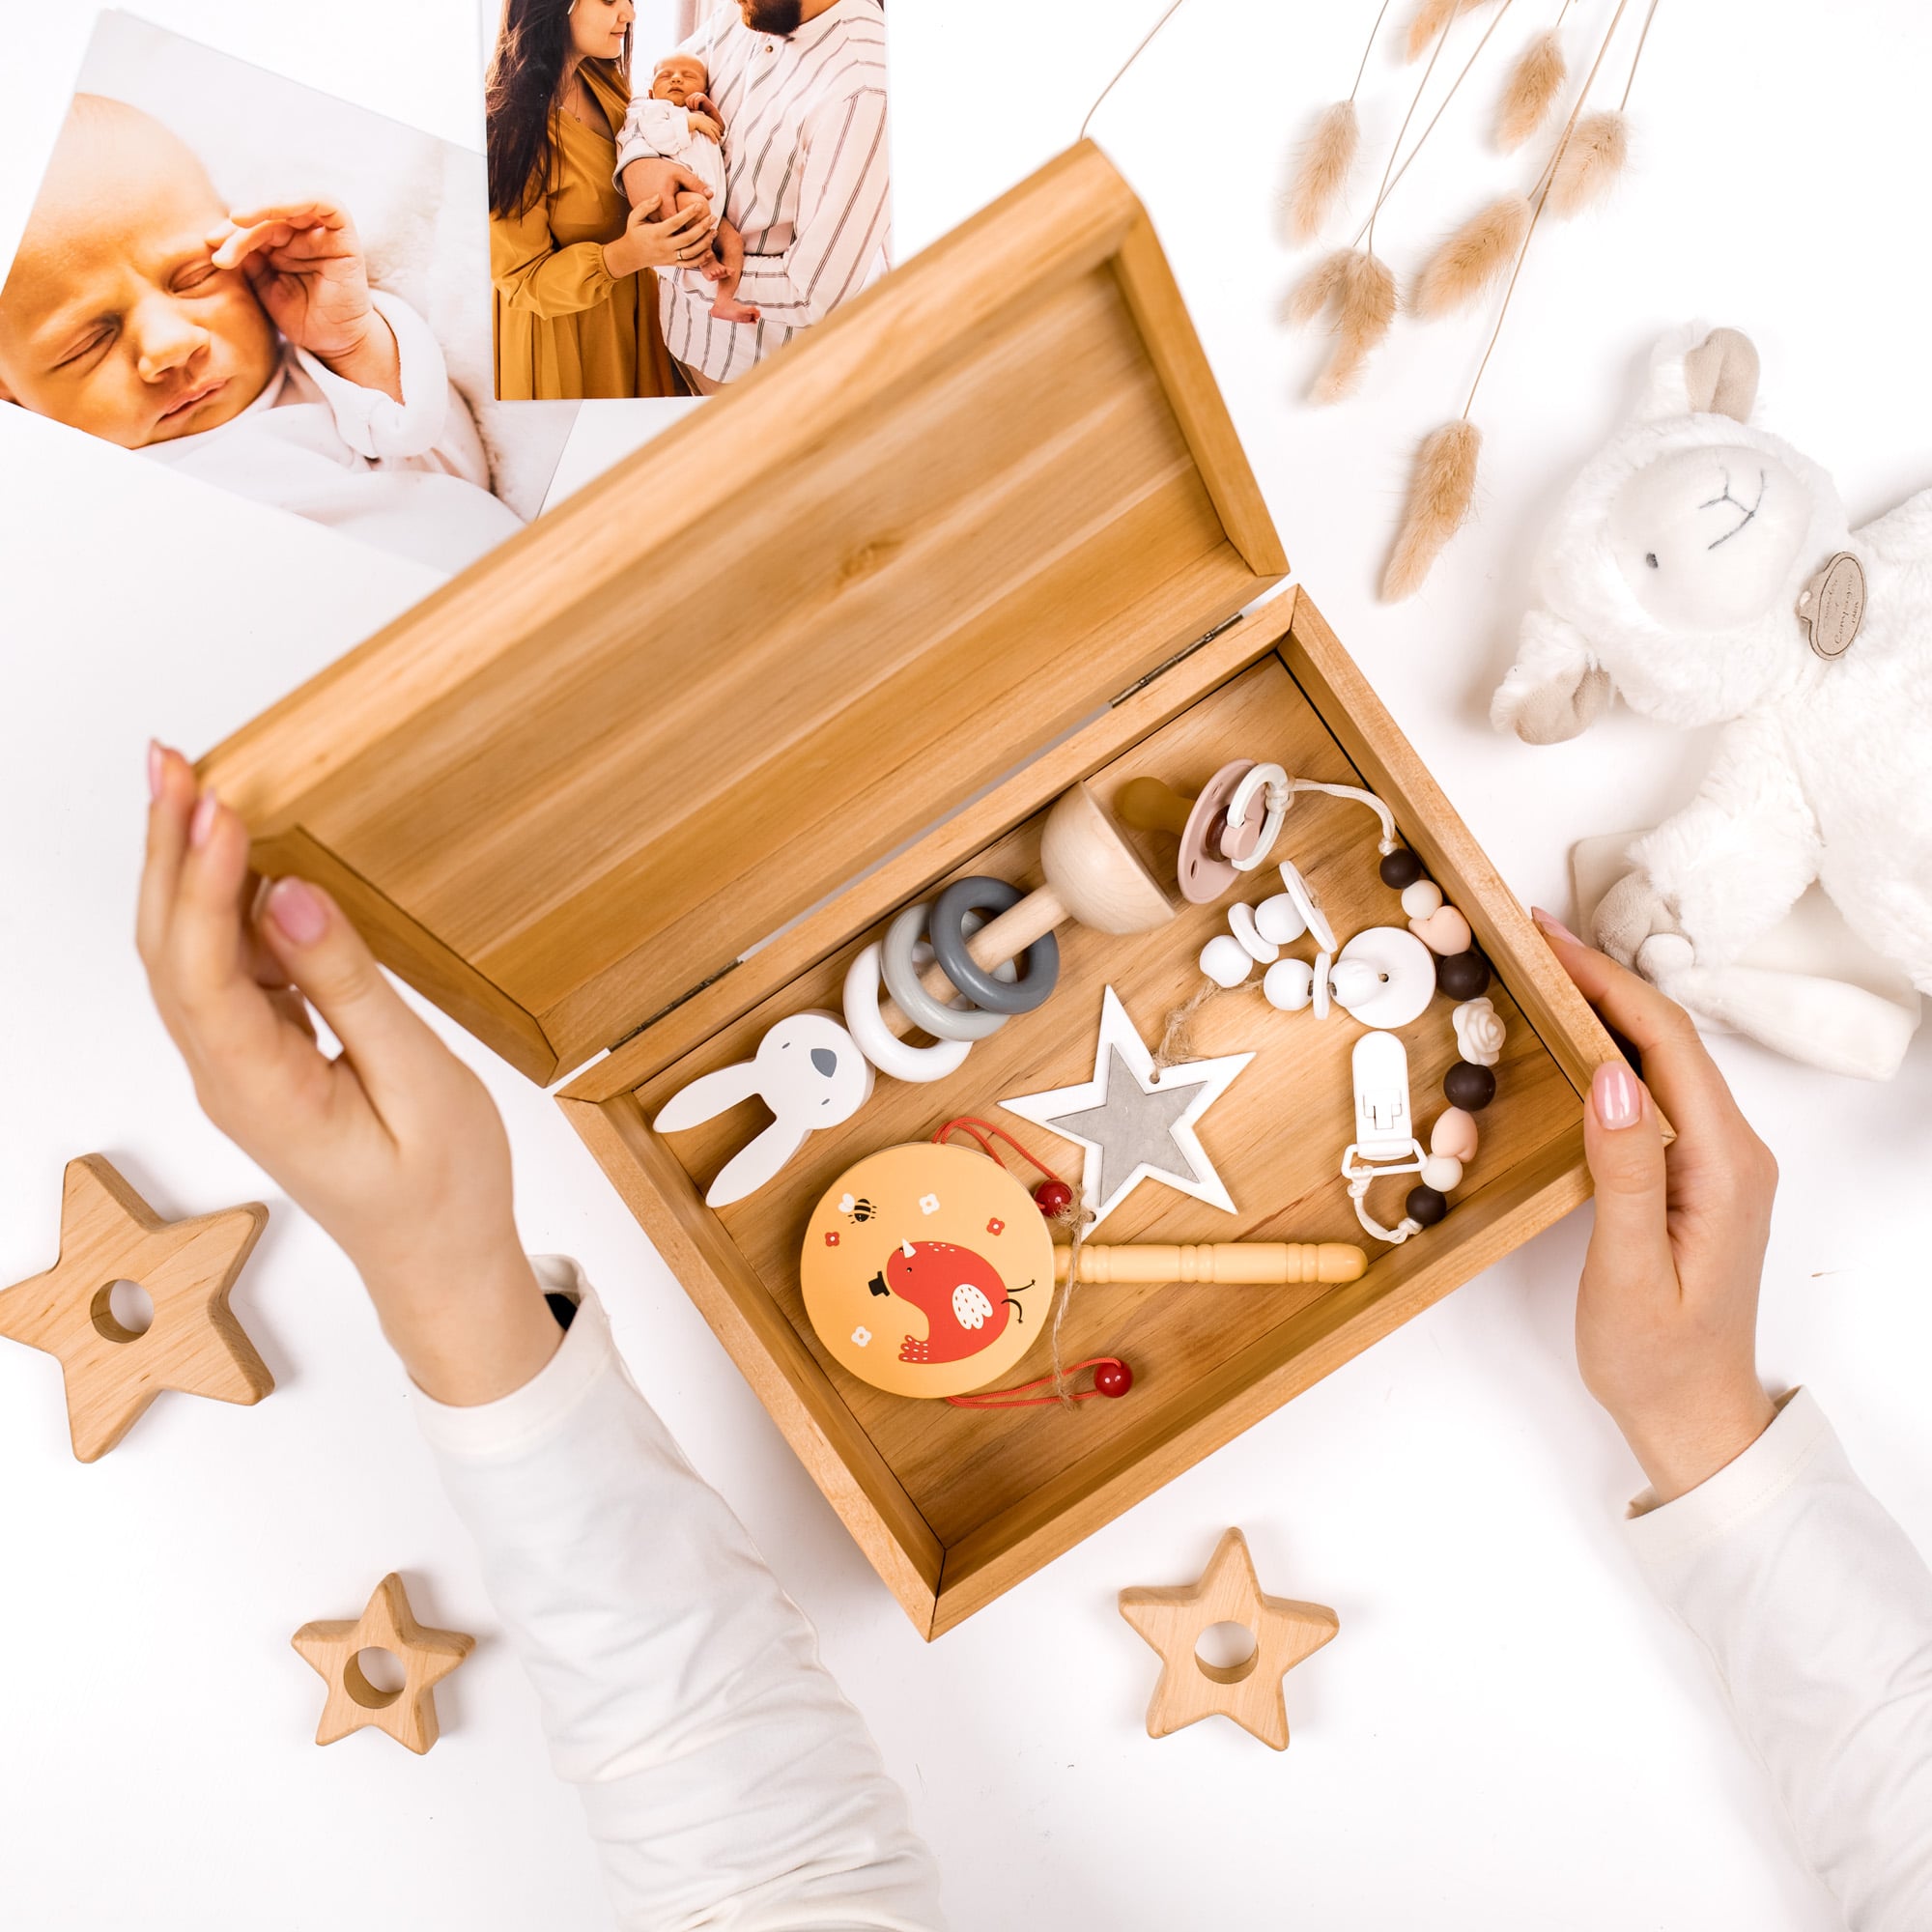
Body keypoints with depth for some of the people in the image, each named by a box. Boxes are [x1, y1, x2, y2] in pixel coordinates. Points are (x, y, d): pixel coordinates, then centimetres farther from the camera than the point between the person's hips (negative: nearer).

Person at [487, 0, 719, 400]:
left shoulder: (604, 78, -6)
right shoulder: (506, 129, -29)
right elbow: (524, 279, -23)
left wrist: (663, 167, -19)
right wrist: (624, 255, -40)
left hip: (629, 303, 7)